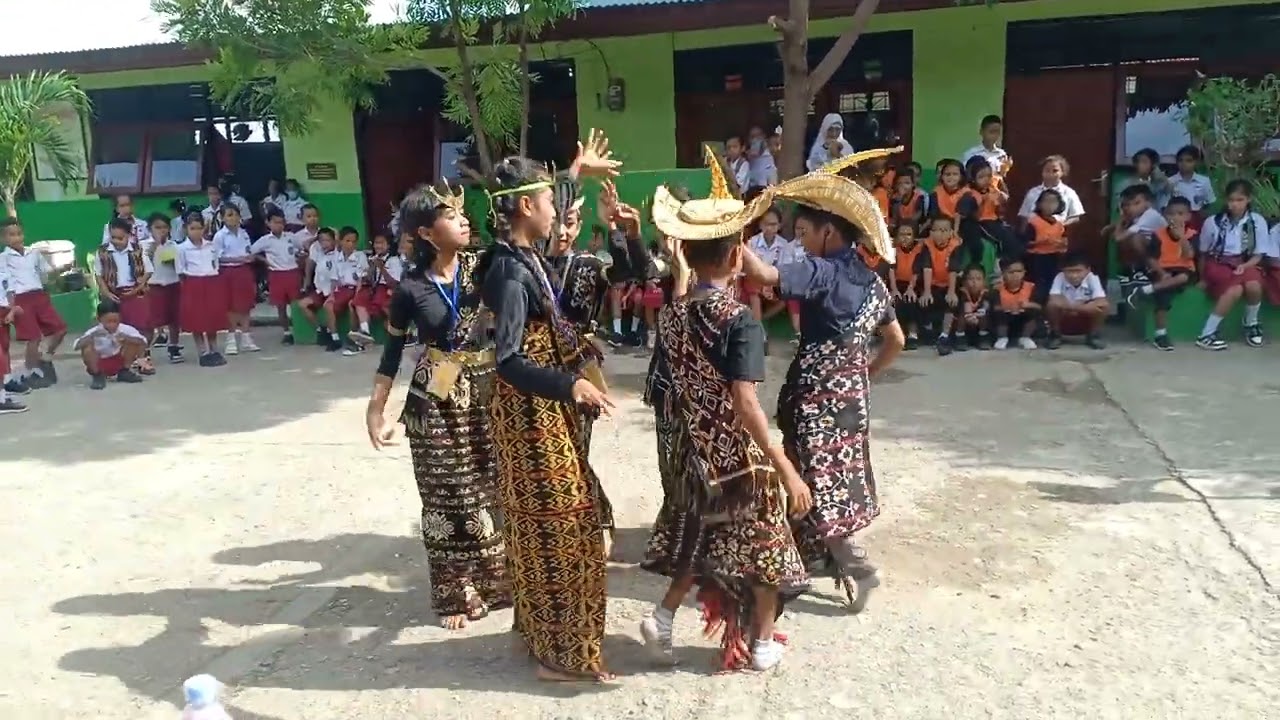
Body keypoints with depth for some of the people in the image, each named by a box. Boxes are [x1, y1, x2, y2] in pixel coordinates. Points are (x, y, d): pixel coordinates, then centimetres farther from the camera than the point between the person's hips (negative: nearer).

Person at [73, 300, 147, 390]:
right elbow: (77, 346, -31)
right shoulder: (94, 332, -23)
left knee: (133, 343, -17)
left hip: (118, 361, 2)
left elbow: (142, 342, -23)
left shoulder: (125, 329, -18)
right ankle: (97, 375, -4)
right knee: (87, 349, -32)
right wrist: (90, 338, -48)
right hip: (99, 363, -2)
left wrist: (127, 339, -40)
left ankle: (124, 372, 4)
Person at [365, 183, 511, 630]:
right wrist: (376, 409, 2)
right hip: (436, 400, -2)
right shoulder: (411, 287, -7)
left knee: (490, 487, 10)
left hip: (485, 391, 3)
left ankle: (493, 580, 30)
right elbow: (393, 351, 2)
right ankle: (455, 594, 24)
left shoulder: (480, 266, -2)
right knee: (447, 496, 7)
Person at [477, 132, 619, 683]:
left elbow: (545, 218, 28)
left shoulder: (524, 255, 4)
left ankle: (543, 630, 34)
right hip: (531, 410, -10)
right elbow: (508, 362, -30)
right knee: (555, 523, 0)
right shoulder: (510, 272, -23)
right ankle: (561, 650, 14)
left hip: (545, 407, 10)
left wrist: (577, 171, 36)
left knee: (541, 521, 19)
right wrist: (570, 385, -41)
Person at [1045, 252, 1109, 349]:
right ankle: (1055, 335, -3)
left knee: (1105, 306, -26)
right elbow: (1054, 301, -34)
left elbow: (1101, 302, -28)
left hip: (1086, 322, 1)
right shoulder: (1060, 278, -19)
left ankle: (1092, 335, 1)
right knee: (1052, 305, -31)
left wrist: (1075, 307, -34)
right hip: (1063, 320, -1)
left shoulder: (1092, 278, -17)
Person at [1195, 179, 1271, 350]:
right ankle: (1206, 334, -23)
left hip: (1245, 264, 2)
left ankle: (1251, 323, 1)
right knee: (1235, 290, -33)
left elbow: (1258, 255, 3)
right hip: (1218, 264, -2)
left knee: (1254, 286, -32)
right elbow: (1203, 253, 6)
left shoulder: (1258, 221, -3)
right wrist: (1202, 279, 6)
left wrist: (1245, 266, -16)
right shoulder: (1212, 222, -6)